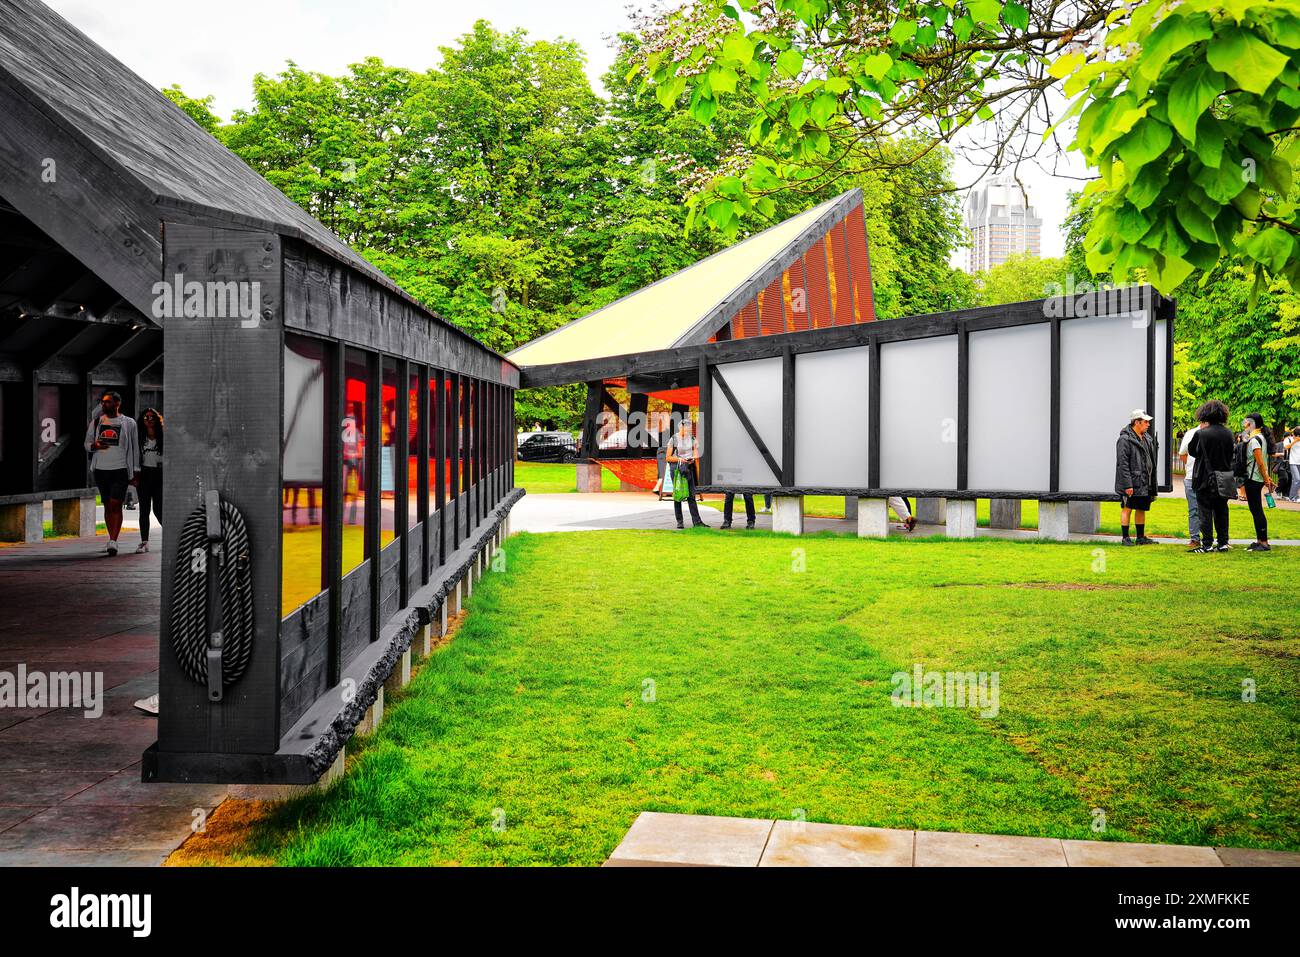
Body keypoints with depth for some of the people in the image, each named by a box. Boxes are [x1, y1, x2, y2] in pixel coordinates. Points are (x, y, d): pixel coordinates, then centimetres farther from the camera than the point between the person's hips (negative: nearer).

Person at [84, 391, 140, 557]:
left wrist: (135, 472, 3)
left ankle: (113, 541, -17)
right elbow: (87, 443, 17)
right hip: (100, 469, 4)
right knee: (107, 505, 9)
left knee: (116, 505, -13)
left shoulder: (128, 423, 4)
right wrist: (94, 446, -8)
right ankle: (112, 540, 17)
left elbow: (135, 448, 6)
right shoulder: (96, 422, 12)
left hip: (120, 469, -4)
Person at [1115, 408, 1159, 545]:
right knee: (1127, 509, -3)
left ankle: (1141, 537, 22)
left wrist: (1152, 481, 17)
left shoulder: (1147, 438, 14)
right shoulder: (1125, 439, -12)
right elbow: (1122, 463, -17)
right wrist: (1127, 484, -21)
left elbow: (1152, 458, 22)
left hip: (1145, 483, 8)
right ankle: (1125, 538, 2)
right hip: (1131, 483, -8)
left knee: (1142, 509, 14)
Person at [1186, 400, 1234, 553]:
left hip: (1205, 478, -5)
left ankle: (1207, 544, -2)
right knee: (1221, 511, 12)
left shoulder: (1201, 434, -15)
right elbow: (1231, 455, 12)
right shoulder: (1228, 434, 1)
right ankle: (1223, 542, 15)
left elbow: (1191, 451, 0)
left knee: (1205, 511, 0)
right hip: (1224, 480, 5)